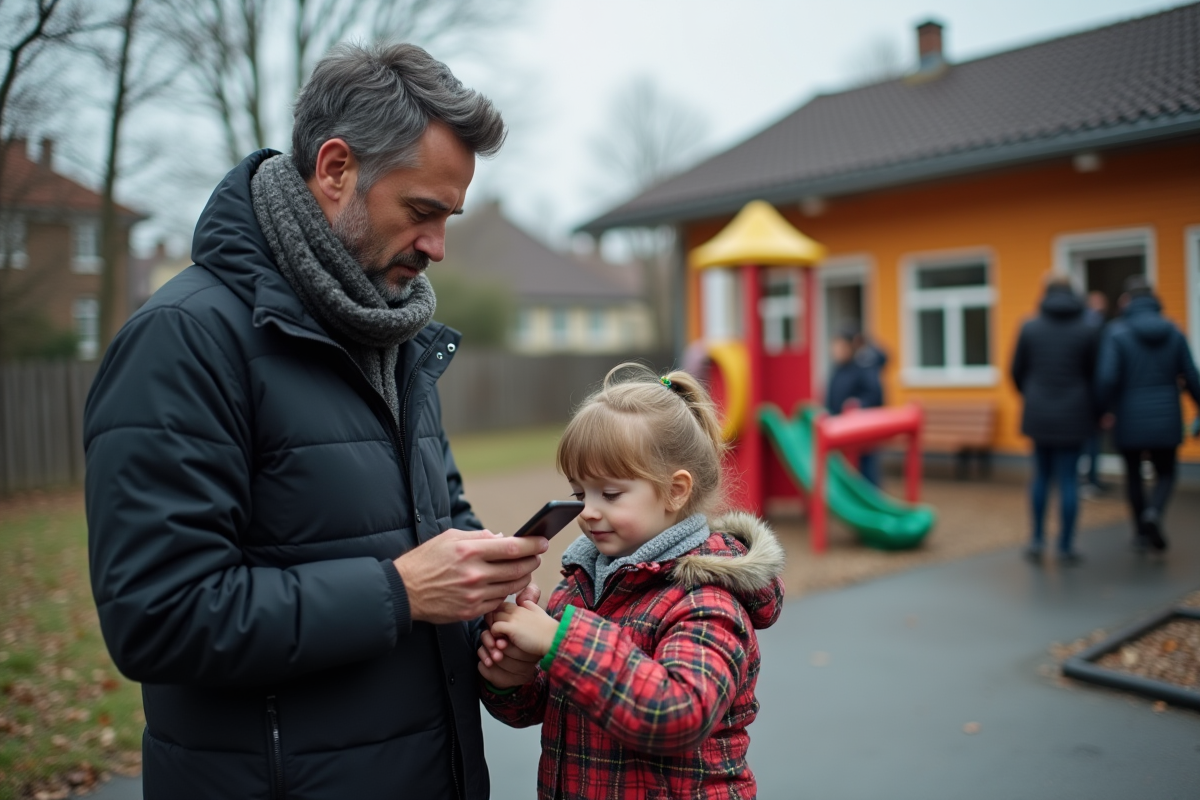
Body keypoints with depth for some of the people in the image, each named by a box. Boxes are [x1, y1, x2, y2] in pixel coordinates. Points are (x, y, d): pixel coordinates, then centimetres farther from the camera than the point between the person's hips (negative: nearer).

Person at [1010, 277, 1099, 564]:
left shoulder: (1029, 328, -1)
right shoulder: (1087, 330, -3)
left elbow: (1017, 371, 3)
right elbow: (1094, 374, 1)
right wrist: (1094, 411, 17)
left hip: (1039, 414, 1)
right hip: (1074, 415, -1)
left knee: (1042, 476, 15)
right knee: (1068, 480, 3)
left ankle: (1037, 540, 15)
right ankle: (1065, 548, 9)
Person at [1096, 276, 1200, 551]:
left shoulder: (1117, 333, -10)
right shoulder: (1173, 332, 0)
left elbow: (1107, 378, -20)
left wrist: (1103, 409, -4)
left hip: (1130, 420, -2)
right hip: (1166, 418, 2)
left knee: (1133, 473, 16)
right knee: (1165, 473, 16)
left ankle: (1141, 532, 22)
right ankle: (1154, 512, -13)